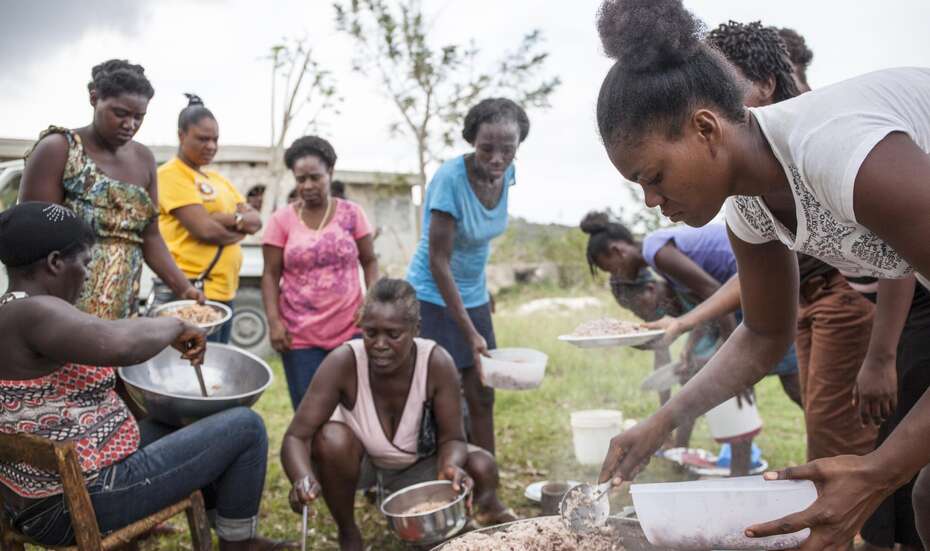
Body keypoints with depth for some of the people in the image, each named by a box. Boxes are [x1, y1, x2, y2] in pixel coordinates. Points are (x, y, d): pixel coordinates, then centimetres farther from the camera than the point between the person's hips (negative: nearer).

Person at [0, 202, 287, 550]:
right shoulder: (31, 313, -23)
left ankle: (224, 521, 37)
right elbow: (122, 345, -40)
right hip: (81, 504, -11)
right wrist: (175, 326, -20)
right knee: (244, 427, -3)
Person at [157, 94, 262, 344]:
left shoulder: (218, 179, 17)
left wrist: (231, 219, -10)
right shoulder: (170, 174, -7)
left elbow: (256, 220, 10)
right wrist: (241, 229, 1)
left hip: (225, 291, 8)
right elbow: (205, 230, -17)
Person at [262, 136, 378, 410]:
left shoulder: (352, 213, 3)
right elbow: (270, 275, 1)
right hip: (300, 336, 0)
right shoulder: (281, 219, 1)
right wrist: (274, 321, -9)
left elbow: (369, 261, 8)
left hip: (350, 330, 0)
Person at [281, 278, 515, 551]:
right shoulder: (343, 362, -32)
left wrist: (451, 466, -43)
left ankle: (487, 504, 17)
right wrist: (303, 479, -54)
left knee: (481, 467, -24)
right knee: (331, 438, -33)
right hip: (361, 461, 0)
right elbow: (296, 436, -32)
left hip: (417, 465, 1)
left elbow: (451, 438, -20)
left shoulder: (437, 363, -29)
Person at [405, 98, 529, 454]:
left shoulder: (506, 173, -6)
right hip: (434, 298, -6)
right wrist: (470, 333, -24)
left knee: (482, 398, 10)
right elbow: (438, 261, -24)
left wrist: (483, 289, 14)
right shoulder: (450, 178, -25)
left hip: (474, 297, 7)